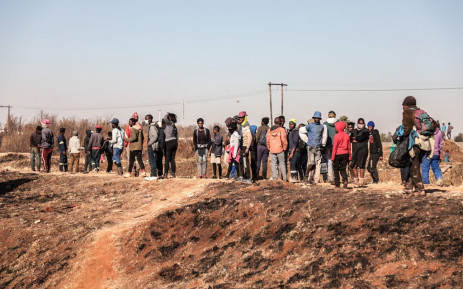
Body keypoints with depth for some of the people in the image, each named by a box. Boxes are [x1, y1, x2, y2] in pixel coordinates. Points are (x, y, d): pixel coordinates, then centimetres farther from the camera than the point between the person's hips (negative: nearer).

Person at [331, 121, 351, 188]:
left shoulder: (336, 136, -10)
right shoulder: (347, 136, 4)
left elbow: (334, 147, -11)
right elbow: (349, 147, 7)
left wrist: (332, 157, -7)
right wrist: (349, 157, 13)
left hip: (338, 154, -4)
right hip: (345, 154, 4)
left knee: (336, 169, 10)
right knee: (343, 169, 11)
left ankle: (337, 184, 10)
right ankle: (345, 180, -14)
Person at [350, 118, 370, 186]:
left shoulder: (366, 131, 2)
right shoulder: (354, 131, 20)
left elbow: (361, 137, -13)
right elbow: (350, 139, 5)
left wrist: (354, 138, 5)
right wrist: (357, 139, -9)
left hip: (363, 150, -6)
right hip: (355, 150, 6)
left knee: (361, 166, -8)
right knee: (353, 166, 3)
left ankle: (361, 180, -3)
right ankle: (356, 180, 16)